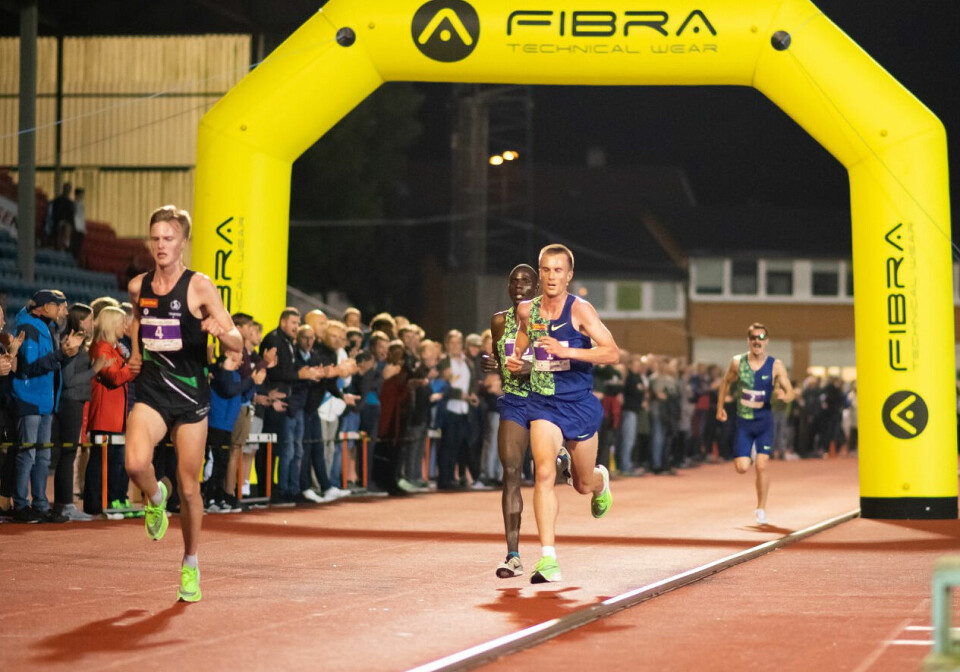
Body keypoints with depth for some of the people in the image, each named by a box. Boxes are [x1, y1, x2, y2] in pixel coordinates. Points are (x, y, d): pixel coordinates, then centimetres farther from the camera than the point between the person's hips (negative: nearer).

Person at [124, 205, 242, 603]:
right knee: (136, 464, -25)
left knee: (189, 487, 4)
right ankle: (155, 499, 12)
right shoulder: (138, 286, 5)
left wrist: (220, 332, -31)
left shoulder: (199, 286, -7)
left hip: (191, 394, -2)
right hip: (151, 392, 2)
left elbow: (236, 343, -9)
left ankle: (190, 565, 25)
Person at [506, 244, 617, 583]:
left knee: (584, 484, 14)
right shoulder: (526, 310, 2)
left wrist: (566, 351, -29)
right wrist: (514, 361, 0)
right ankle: (548, 558, -23)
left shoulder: (579, 309, -11)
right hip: (542, 404, 2)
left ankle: (601, 480, 55)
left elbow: (612, 353, -19)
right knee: (544, 472, -21)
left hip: (580, 404, -2)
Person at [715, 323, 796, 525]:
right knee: (742, 468, -5)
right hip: (743, 422, 1)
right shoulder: (737, 362, -4)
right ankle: (747, 455, 34)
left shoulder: (776, 366, -8)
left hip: (764, 421, -1)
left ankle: (761, 509, 7)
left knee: (761, 466, -9)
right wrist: (720, 406, 12)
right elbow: (726, 382, 15)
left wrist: (784, 396, -32)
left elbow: (791, 392, -8)